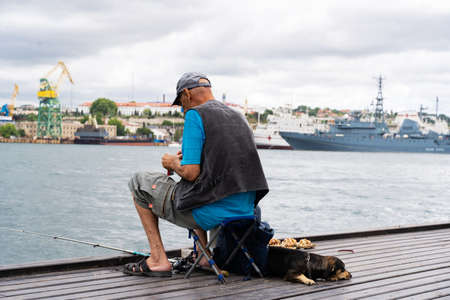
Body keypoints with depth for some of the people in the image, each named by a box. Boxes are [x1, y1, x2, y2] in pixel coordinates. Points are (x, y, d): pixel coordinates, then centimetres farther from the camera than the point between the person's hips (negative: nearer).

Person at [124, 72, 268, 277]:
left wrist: (172, 163, 4)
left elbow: (190, 173, -17)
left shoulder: (195, 115, -10)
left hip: (211, 214, -8)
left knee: (138, 183, 13)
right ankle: (203, 256, 31)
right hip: (244, 212, 8)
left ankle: (158, 260, 11)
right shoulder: (238, 117, 15)